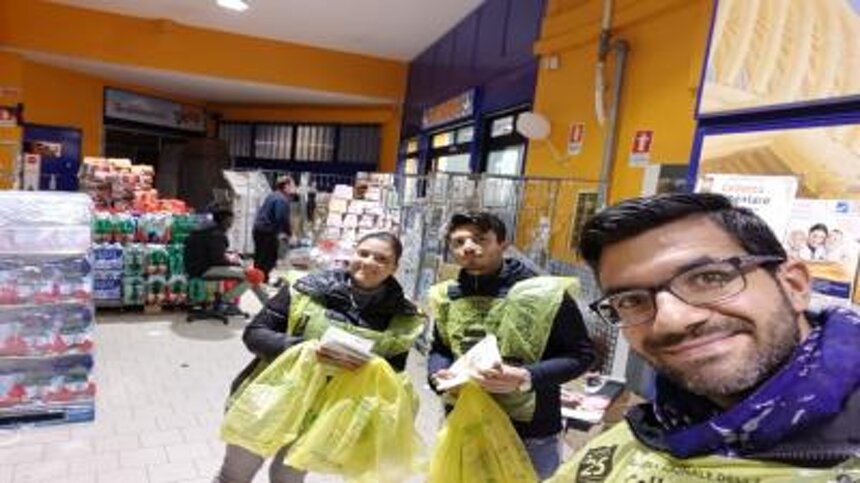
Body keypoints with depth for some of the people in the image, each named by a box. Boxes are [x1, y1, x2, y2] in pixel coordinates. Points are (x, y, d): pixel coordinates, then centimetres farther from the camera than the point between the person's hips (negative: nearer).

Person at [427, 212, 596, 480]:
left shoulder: (543, 292, -14)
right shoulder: (445, 296, 3)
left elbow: (581, 354, -11)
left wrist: (527, 378, -26)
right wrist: (438, 374, -7)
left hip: (529, 434, -4)